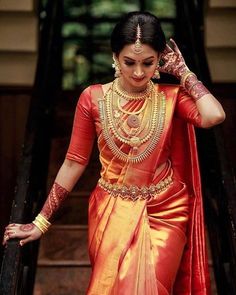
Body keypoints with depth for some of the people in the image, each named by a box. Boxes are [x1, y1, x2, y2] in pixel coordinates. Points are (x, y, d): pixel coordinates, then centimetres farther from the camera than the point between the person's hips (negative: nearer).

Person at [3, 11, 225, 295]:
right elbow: (74, 163, -3)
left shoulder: (171, 97, -6)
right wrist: (41, 221, -3)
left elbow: (213, 116, -27)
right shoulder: (93, 98, -7)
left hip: (164, 213, 0)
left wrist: (182, 71, -13)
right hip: (112, 212, 0)